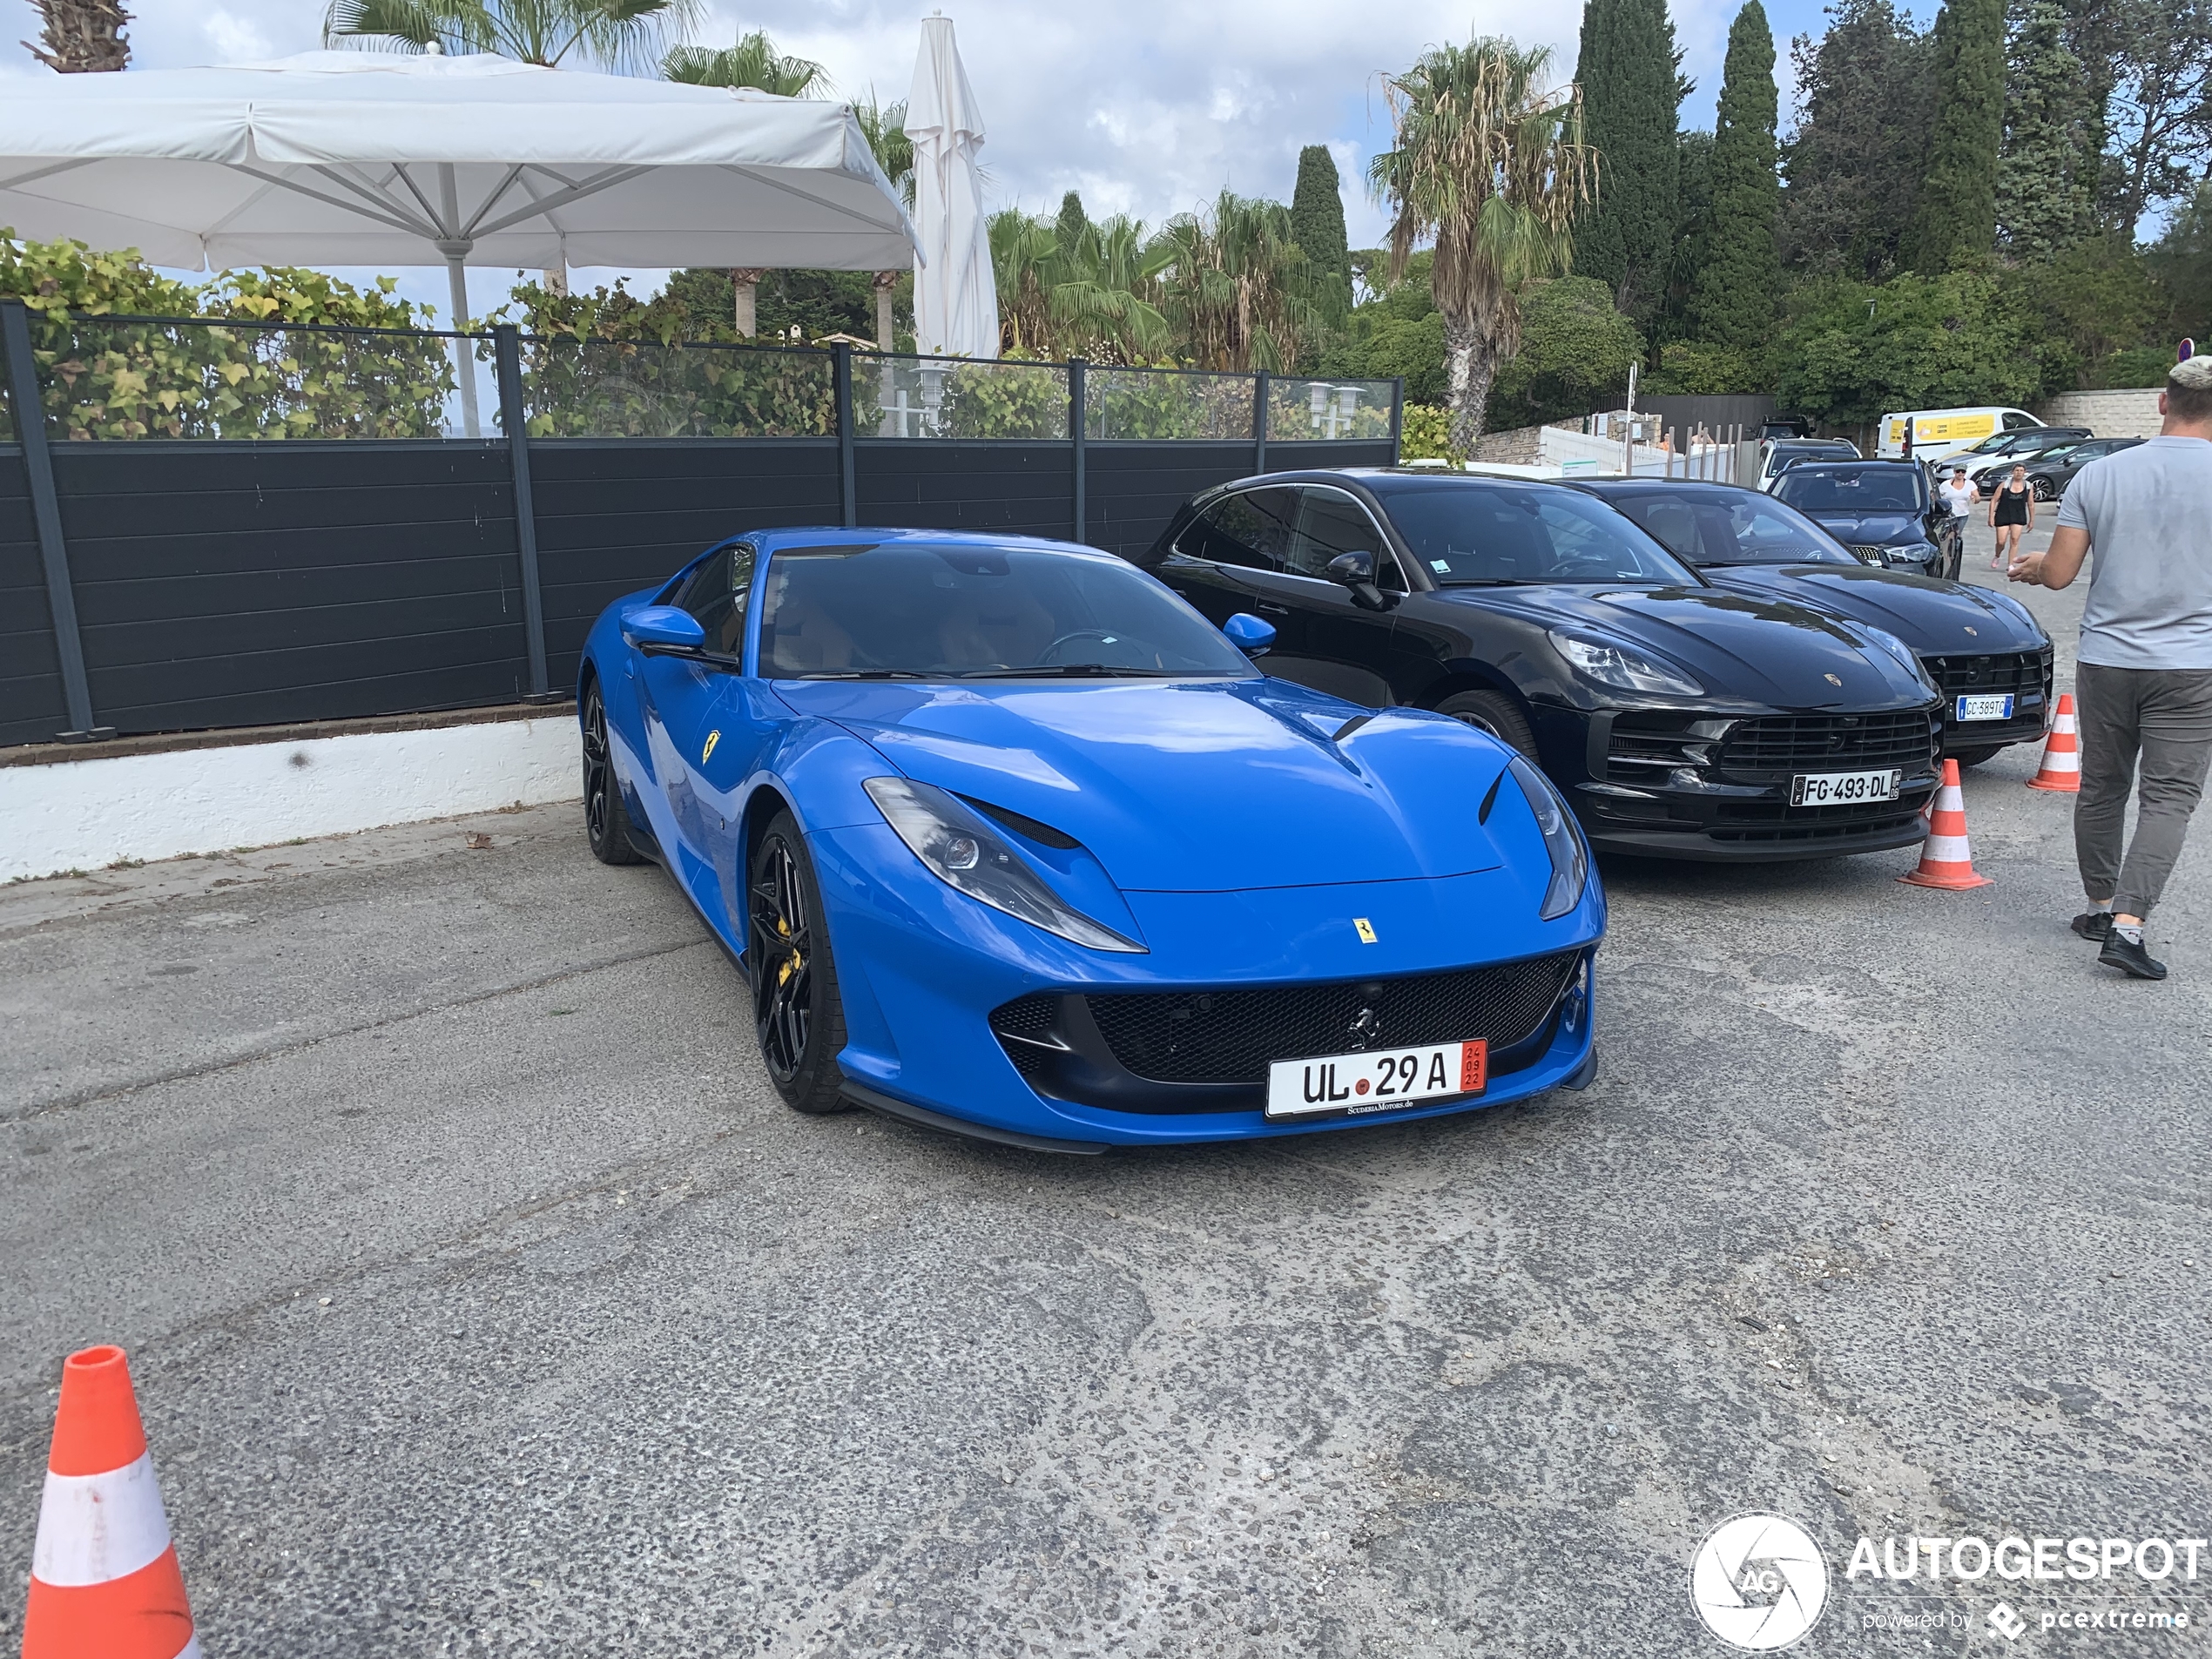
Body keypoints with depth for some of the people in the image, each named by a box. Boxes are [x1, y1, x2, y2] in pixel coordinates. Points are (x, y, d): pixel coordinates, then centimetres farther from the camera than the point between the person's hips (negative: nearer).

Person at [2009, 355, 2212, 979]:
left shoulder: (2099, 475, -2)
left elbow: (2059, 573, -1)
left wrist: (2031, 565, 21)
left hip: (2105, 658, 2)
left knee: (2101, 787, 16)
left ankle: (2102, 905, 26)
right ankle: (2127, 922, -14)